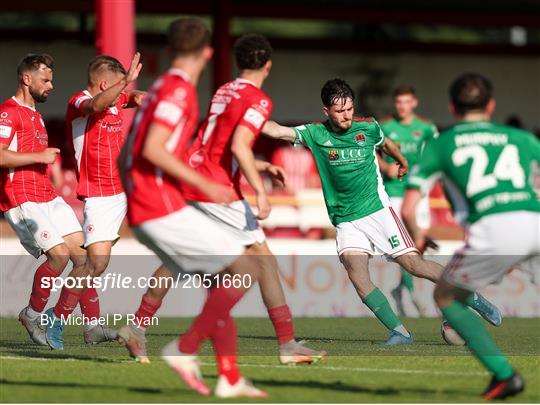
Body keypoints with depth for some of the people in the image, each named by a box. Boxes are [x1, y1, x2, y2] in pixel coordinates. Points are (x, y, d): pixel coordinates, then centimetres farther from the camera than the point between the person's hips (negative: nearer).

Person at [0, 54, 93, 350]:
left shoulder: (34, 115, 24)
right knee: (59, 256, -22)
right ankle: (33, 314, -1)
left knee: (84, 259, -2)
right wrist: (40, 157, -15)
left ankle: (56, 320, 7)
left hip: (49, 197, 9)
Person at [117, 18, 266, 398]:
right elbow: (152, 149, -22)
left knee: (222, 281, 12)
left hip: (143, 211, 10)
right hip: (164, 209, -10)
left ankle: (230, 378, 8)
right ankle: (185, 349, -9)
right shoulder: (179, 90, -10)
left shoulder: (161, 89, 19)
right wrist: (203, 184, -19)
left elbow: (126, 155, 22)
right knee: (246, 270, -8)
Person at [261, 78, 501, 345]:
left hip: (377, 210, 0)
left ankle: (471, 296, 12)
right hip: (345, 221, 1)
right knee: (354, 268, -23)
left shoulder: (368, 128, 0)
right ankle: (399, 331, -23)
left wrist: (402, 162, 41)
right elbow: (277, 131, -10)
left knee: (413, 264, -7)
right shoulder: (316, 134, -3)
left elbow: (386, 144, 23)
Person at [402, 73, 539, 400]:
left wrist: (417, 238, 39)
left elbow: (408, 210, 18)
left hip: (493, 229, -2)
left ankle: (504, 374, 9)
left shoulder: (440, 145, 23)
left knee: (446, 297, 22)